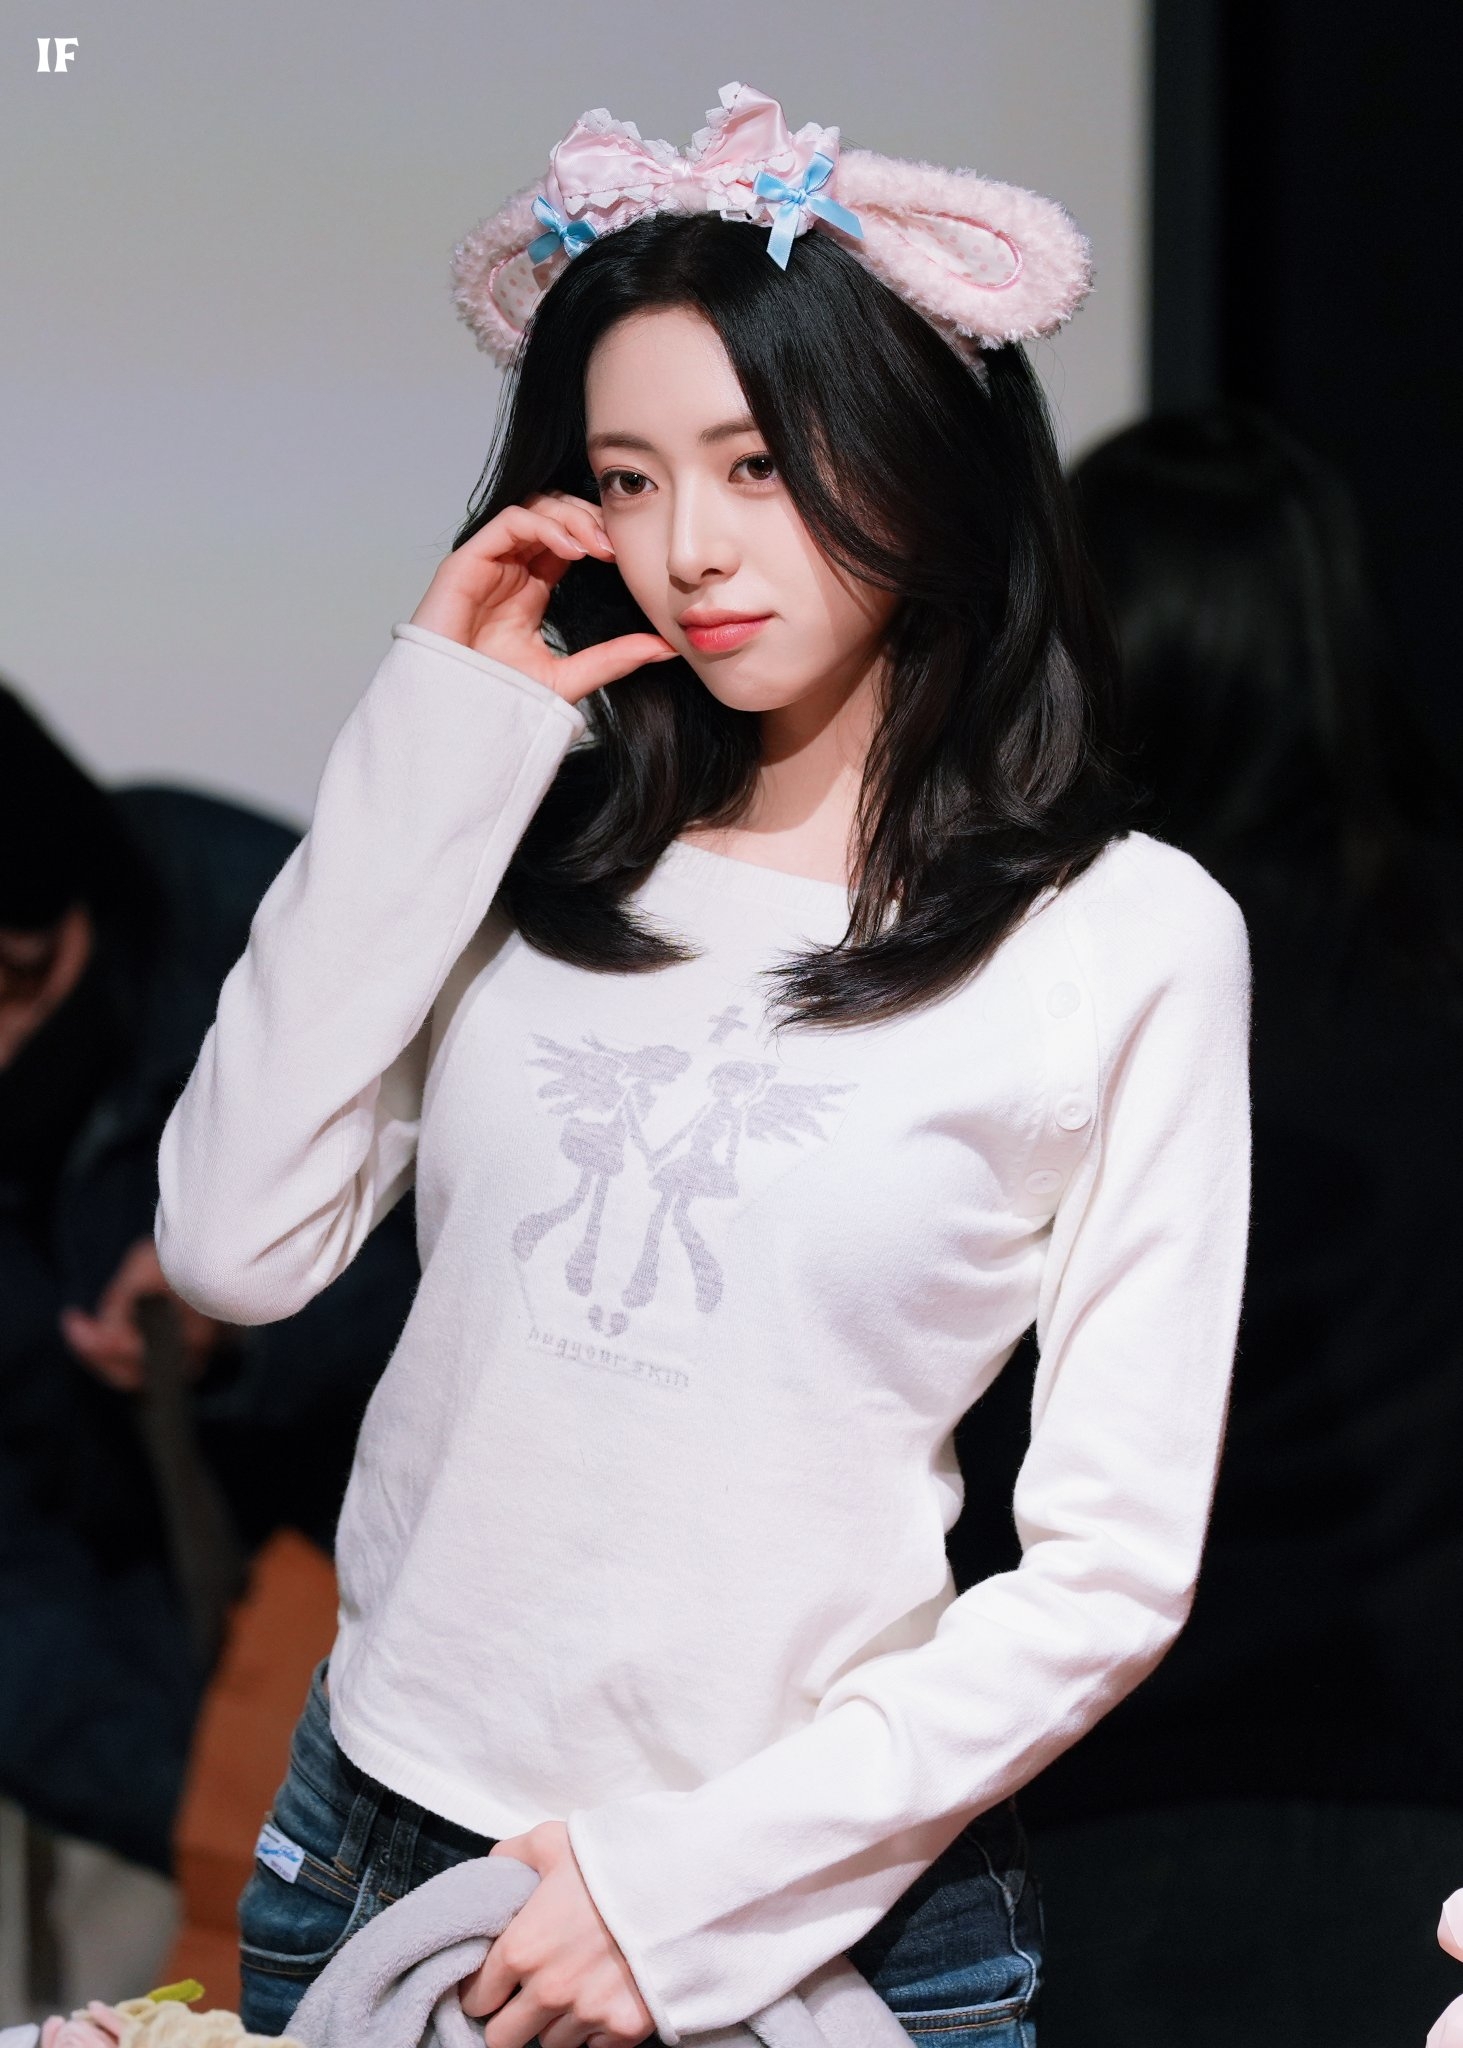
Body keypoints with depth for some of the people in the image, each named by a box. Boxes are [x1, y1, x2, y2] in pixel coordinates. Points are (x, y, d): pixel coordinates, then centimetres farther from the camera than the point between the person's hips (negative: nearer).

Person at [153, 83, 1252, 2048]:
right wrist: (435, 745, -6)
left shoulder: (1128, 940, -6)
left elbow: (1114, 1572, -7)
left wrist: (696, 1884, -12)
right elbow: (234, 1245, -8)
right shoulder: (533, 852, 3)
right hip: (376, 1844, 4)